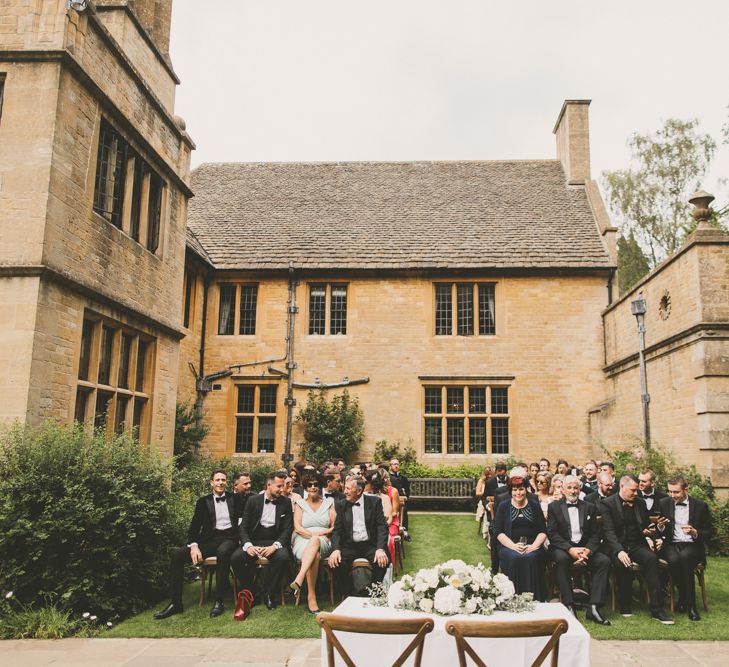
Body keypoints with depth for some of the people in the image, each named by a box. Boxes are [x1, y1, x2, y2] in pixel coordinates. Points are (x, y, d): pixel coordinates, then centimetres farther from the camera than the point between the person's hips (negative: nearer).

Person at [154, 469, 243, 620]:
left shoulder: (234, 499, 14)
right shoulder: (203, 501, 13)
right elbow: (194, 527, 5)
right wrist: (194, 545, -11)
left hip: (228, 539, -2)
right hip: (208, 539, 3)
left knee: (223, 552, -39)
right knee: (177, 554, -20)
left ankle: (219, 602, -28)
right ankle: (175, 603, -11)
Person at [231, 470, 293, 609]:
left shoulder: (286, 502, 5)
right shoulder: (253, 500, 4)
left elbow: (288, 529, -1)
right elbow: (243, 527, 1)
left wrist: (275, 546, -19)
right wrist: (248, 545, -19)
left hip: (275, 541, 0)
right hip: (254, 541, 1)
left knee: (283, 557, -33)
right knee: (236, 557, -27)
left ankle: (269, 594, -11)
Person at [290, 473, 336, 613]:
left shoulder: (329, 503, 17)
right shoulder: (299, 504, 14)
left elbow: (335, 527, 8)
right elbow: (297, 528, 1)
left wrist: (319, 535, -10)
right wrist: (313, 535, -15)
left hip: (324, 543, 0)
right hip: (303, 542, 0)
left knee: (314, 542, -38)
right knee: (315, 555, -37)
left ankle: (299, 580, -51)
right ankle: (311, 597, -40)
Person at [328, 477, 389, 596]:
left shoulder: (374, 502, 1)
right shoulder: (341, 506, 8)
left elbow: (382, 527, -4)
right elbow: (337, 530, 3)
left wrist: (381, 548, -20)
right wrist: (336, 549, -17)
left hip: (370, 544, -1)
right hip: (350, 545, 2)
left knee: (382, 560, -30)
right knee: (336, 562, -26)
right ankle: (347, 595, -6)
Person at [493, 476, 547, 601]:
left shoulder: (535, 506, 14)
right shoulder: (503, 507, 11)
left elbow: (543, 531, 8)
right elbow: (498, 531, 3)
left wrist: (534, 546, -11)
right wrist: (513, 546, -13)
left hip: (532, 547, 1)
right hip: (509, 546, 0)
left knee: (531, 558, -31)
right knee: (514, 558, -32)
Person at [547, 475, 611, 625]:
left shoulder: (589, 507, 14)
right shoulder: (554, 507, 6)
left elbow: (595, 534, 7)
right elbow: (552, 534, -4)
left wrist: (588, 550, -14)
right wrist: (570, 549, -20)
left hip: (585, 547, 3)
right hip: (563, 548, -3)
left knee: (604, 561, -24)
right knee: (561, 558, -35)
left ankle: (593, 608, -25)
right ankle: (569, 606, -30)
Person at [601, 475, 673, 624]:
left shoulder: (640, 503, 14)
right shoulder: (608, 503, -3)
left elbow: (646, 525, 24)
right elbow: (608, 531, -12)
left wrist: (649, 536, 0)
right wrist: (619, 551, -27)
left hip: (637, 544, 4)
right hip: (617, 546, -4)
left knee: (651, 558, -28)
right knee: (623, 564, -35)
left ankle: (657, 609, -26)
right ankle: (624, 605, -11)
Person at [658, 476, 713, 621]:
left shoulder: (700, 505, 3)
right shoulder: (664, 504, 6)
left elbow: (710, 532, 5)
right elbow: (660, 531, 10)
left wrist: (695, 532, -16)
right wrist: (660, 527, -15)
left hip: (692, 545, -1)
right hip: (671, 545, 1)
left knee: (684, 557, -35)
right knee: (674, 559, -33)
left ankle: (689, 603, -22)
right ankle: (684, 598, -11)